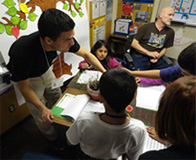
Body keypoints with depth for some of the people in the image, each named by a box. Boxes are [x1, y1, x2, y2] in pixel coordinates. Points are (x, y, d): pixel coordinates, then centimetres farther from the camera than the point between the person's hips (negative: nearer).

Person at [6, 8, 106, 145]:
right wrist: (42, 109, -25)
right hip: (27, 77, -4)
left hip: (45, 71, 5)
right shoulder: (21, 53, -42)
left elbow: (86, 54, -14)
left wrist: (105, 72, -21)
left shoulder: (64, 39, -30)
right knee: (40, 114, 5)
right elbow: (24, 87, -25)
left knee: (58, 99, 16)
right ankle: (54, 139, 34)